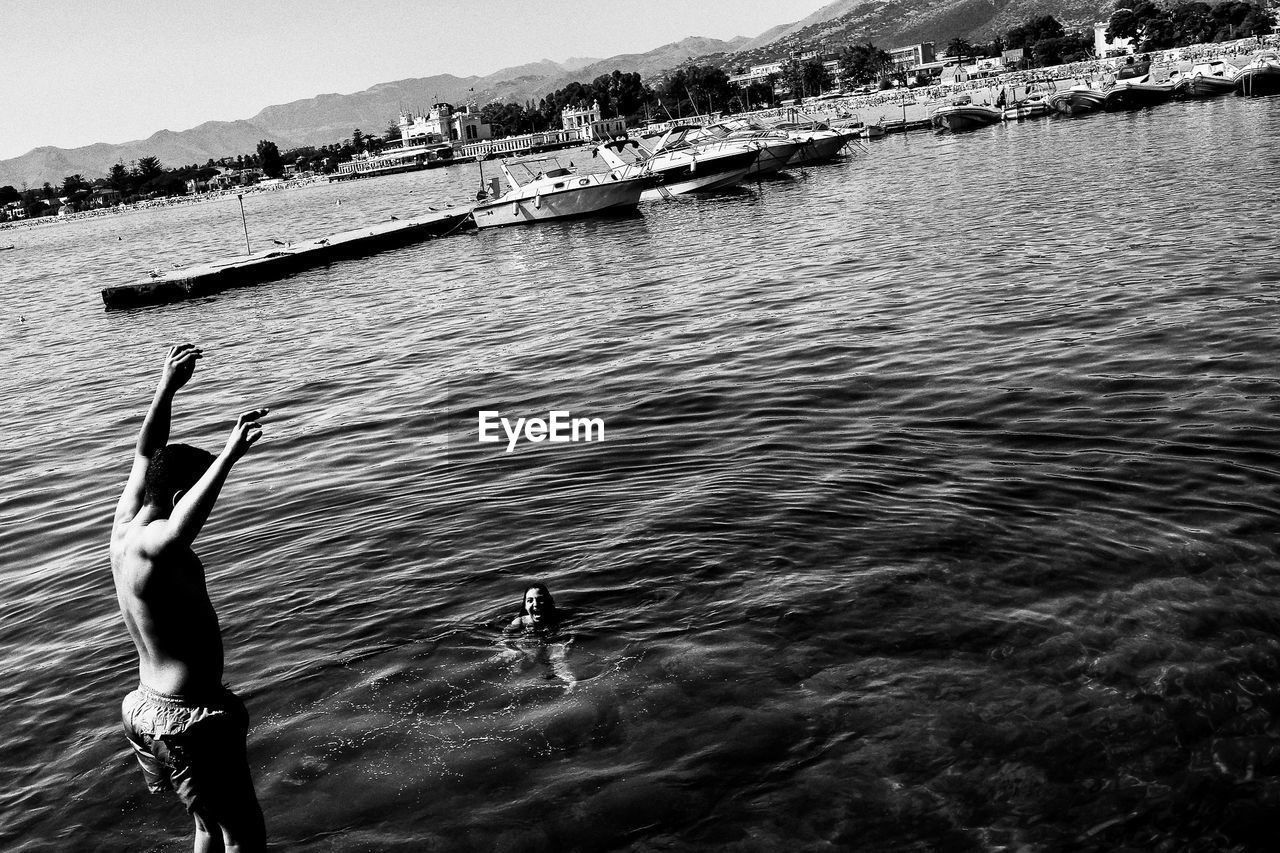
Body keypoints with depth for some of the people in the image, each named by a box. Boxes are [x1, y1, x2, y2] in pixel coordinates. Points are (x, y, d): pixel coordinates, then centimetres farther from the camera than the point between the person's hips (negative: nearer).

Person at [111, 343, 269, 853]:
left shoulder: (124, 528, 0)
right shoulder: (153, 546, -24)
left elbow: (145, 456, 11)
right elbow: (181, 528, -49)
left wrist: (167, 388, 11)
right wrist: (228, 458, -58)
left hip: (148, 707, 9)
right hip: (188, 719, -9)